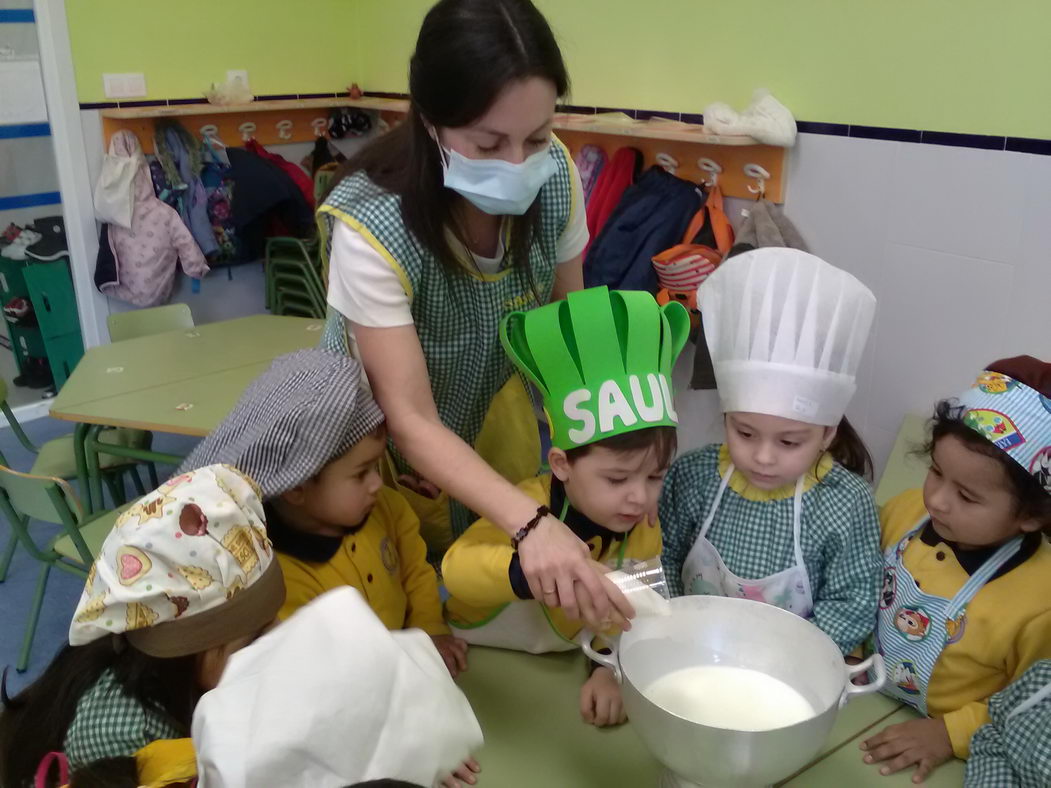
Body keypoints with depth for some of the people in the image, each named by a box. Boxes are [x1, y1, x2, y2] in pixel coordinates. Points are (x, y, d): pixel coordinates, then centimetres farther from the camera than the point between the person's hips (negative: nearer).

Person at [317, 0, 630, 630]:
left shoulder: (555, 176, -24)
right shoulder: (372, 224, -37)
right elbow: (411, 421, -36)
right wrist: (530, 522, -50)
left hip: (497, 400, 4)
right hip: (388, 437, -4)